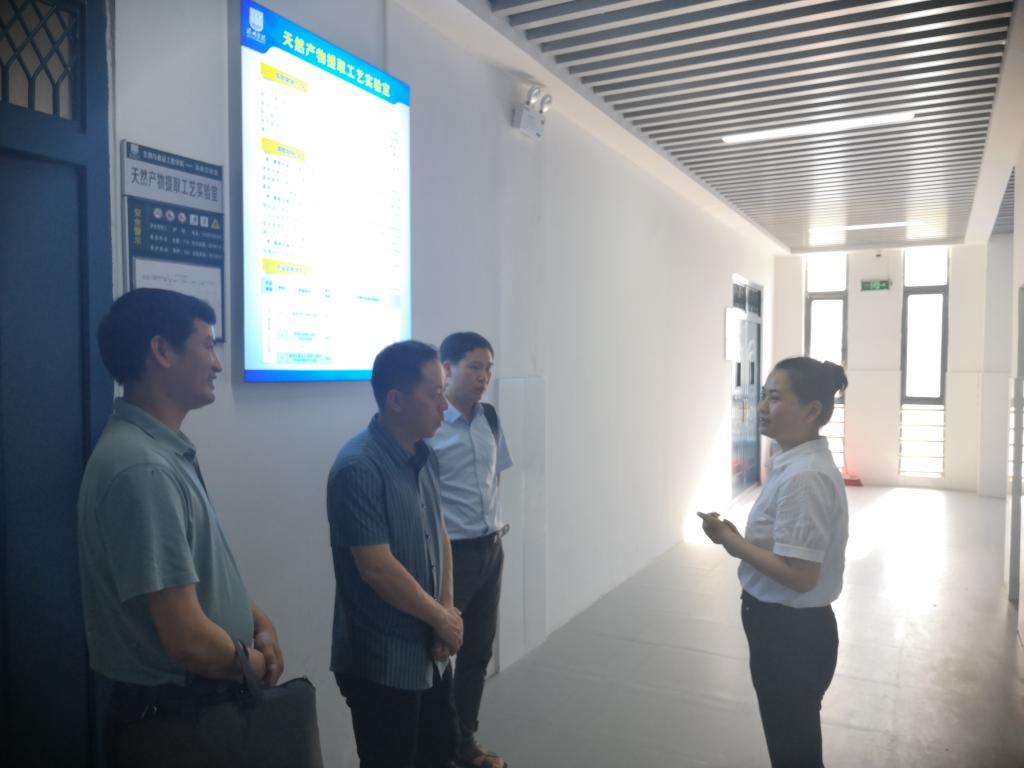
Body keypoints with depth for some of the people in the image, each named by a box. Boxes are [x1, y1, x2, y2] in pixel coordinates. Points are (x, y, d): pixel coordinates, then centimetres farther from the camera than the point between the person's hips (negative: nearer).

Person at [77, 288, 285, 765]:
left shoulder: (168, 452, 5)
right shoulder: (143, 469, -27)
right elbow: (189, 639, -29)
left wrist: (260, 623, -1)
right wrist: (257, 664, -10)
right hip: (171, 719, -9)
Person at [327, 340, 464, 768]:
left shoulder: (425, 456, 3)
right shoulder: (358, 468, -24)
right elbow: (377, 568, -25)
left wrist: (448, 611, -3)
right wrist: (443, 619, -12)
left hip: (431, 653, 8)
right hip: (381, 662, -8)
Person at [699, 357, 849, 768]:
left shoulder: (805, 477, -27)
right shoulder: (797, 465, 4)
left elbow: (800, 574, -29)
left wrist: (731, 540, -20)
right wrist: (737, 539, -2)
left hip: (792, 633, -9)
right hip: (783, 627, 9)